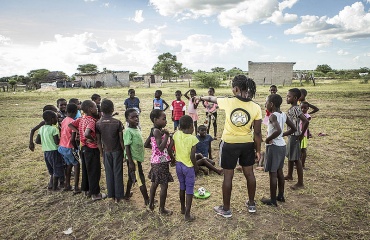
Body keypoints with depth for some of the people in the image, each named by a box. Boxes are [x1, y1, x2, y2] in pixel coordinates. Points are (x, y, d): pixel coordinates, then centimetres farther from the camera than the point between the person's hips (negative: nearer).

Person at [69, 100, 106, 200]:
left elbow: (70, 125, 6)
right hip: (92, 149, -8)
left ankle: (87, 190, 31)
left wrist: (79, 132, 4)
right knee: (94, 171, 4)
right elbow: (86, 134, -38)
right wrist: (93, 139, -20)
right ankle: (95, 194, 14)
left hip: (84, 148, 8)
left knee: (85, 170, 18)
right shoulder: (91, 121, -23)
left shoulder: (81, 119, 2)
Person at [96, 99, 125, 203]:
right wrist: (125, 151, 0)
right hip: (117, 151, -2)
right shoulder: (117, 122, -15)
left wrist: (101, 152, 10)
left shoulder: (98, 124, -8)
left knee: (109, 173, 13)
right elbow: (121, 140, -12)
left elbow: (98, 141, -3)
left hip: (106, 151, 2)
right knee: (118, 173, 7)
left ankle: (112, 195, 23)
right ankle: (118, 196, 14)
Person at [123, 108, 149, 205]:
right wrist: (130, 162, -20)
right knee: (141, 179, 0)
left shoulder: (137, 128, 6)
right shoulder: (128, 131, -20)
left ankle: (127, 194, 37)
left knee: (132, 177, 21)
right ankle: (147, 199, 10)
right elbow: (127, 147, -20)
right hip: (133, 159, -8)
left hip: (138, 158, 8)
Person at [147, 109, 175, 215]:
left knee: (155, 183, 20)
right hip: (161, 162, -10)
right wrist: (167, 135, -24)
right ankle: (162, 209, 13)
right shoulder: (157, 132, -20)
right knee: (164, 186, 1)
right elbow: (161, 147, -27)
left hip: (155, 161, 10)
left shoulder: (155, 131, 9)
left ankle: (151, 204, 33)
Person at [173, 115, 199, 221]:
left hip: (178, 165, 5)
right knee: (189, 190, 7)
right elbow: (192, 156, -17)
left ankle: (183, 209, 36)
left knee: (182, 187, 21)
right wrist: (196, 167, -4)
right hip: (188, 166, -5)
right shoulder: (193, 138, -18)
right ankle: (187, 214, 13)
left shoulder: (176, 134, -7)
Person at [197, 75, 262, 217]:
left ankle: (226, 209, 22)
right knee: (249, 173, 19)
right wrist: (258, 150, 7)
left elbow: (212, 98, 9)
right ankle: (251, 204, 36)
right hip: (247, 144, 3)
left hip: (229, 144, -2)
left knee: (228, 176, 8)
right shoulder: (256, 107, -9)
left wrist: (202, 97, 30)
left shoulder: (228, 102, -12)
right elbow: (257, 132, -6)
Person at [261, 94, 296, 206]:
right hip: (282, 145, 8)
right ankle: (281, 195, 31)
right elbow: (293, 129, 11)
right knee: (279, 171, 19)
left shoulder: (273, 116, -19)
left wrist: (268, 139, -20)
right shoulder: (283, 115, 5)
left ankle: (273, 200, 11)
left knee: (272, 173, 2)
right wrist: (282, 135, 12)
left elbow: (278, 130, -34)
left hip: (274, 146, -8)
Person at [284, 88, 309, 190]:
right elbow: (303, 121, 18)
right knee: (289, 156, 22)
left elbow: (306, 121, -30)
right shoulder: (291, 109, 8)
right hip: (290, 135, 10)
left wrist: (302, 134, -20)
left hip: (295, 137, -10)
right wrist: (301, 132, 13)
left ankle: (300, 182, 8)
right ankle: (289, 175, 39)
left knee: (296, 159, -2)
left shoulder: (295, 109, -20)